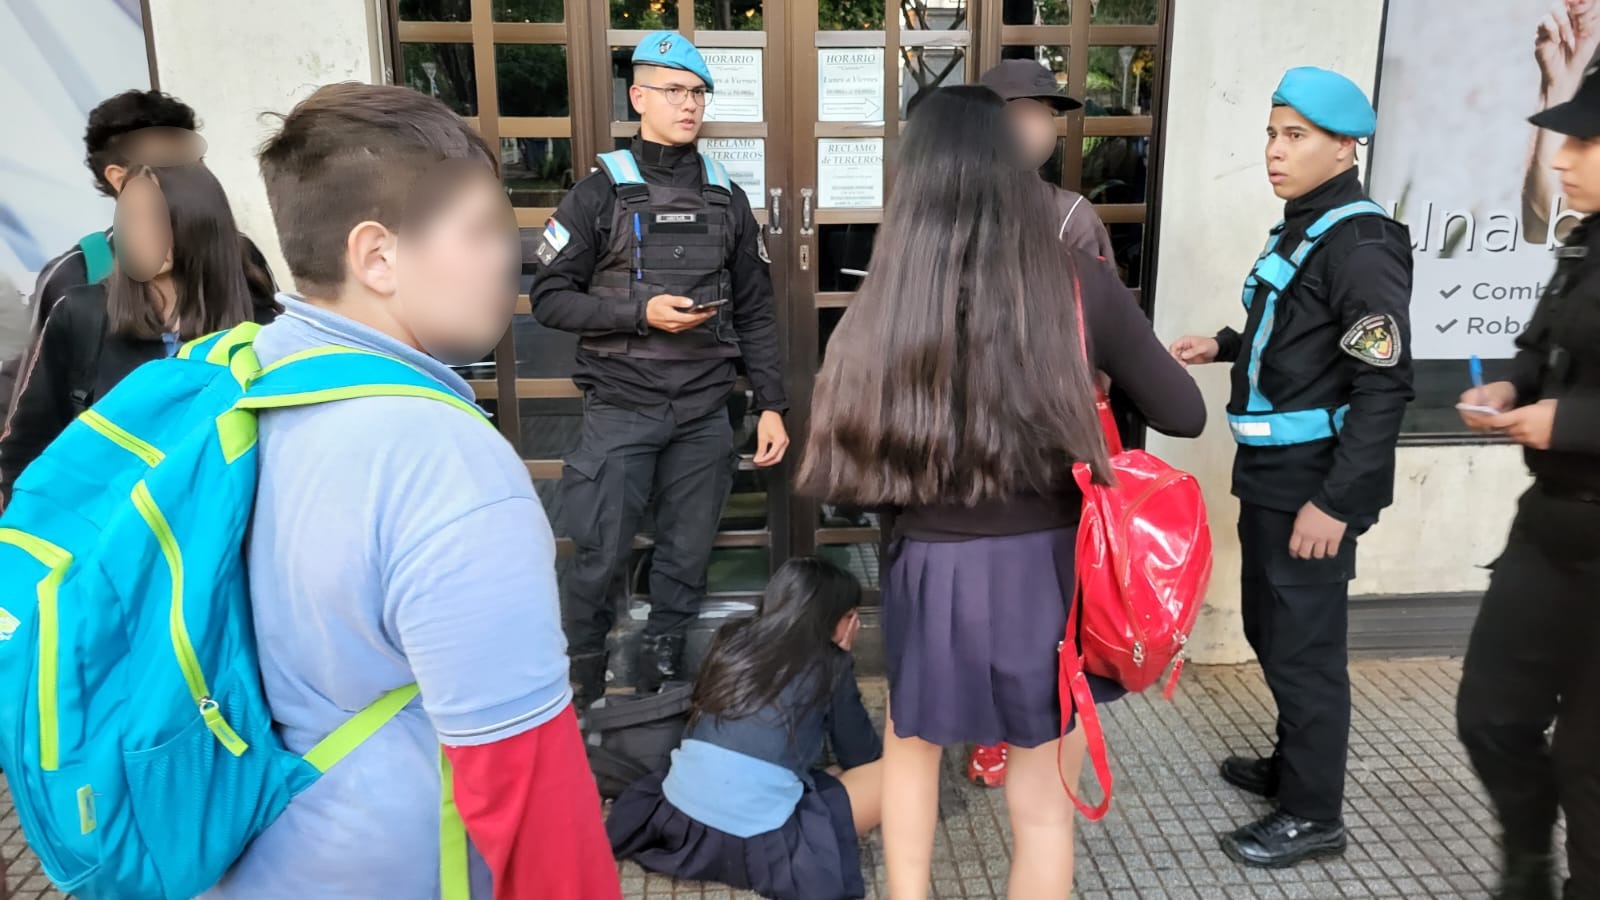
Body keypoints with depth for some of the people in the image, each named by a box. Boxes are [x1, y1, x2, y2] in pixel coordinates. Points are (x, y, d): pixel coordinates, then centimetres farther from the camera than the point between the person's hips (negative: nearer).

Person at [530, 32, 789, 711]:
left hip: (705, 413, 3)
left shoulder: (726, 197, 10)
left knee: (686, 559, 9)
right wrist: (641, 312, -15)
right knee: (600, 559, 1)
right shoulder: (602, 191, 0)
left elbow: (755, 312, 12)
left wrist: (771, 406, 5)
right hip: (620, 408, -3)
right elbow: (548, 297, -3)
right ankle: (581, 693, 21)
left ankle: (663, 684, 27)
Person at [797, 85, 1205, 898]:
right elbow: (1184, 415, 2)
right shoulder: (1080, 287, -9)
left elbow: (836, 475, -5)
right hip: (1053, 569, 0)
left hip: (933, 573, 0)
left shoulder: (887, 303, -11)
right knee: (1044, 803, 17)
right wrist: (1130, 359, 20)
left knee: (910, 744, 30)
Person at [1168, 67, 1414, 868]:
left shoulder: (1360, 244, -16)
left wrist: (1337, 500, -22)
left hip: (1315, 480, -9)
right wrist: (1225, 347, 12)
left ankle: (1314, 815, 17)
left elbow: (1383, 384, -20)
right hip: (1273, 471, 9)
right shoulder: (1301, 230, 13)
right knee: (1272, 630, 19)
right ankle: (1290, 768, 37)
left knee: (1304, 645, 1)